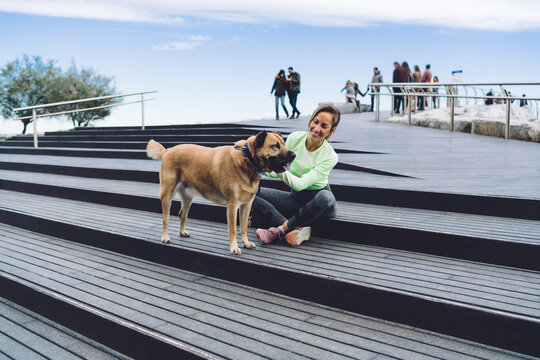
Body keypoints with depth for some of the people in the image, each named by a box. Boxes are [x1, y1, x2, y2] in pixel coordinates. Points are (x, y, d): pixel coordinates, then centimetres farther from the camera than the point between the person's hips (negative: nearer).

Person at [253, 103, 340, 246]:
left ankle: (281, 230, -23)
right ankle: (297, 229, -31)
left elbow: (300, 184, -29)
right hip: (295, 197, 4)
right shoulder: (295, 138, -10)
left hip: (318, 201, -3)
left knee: (326, 197, -41)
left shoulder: (330, 156, -20)